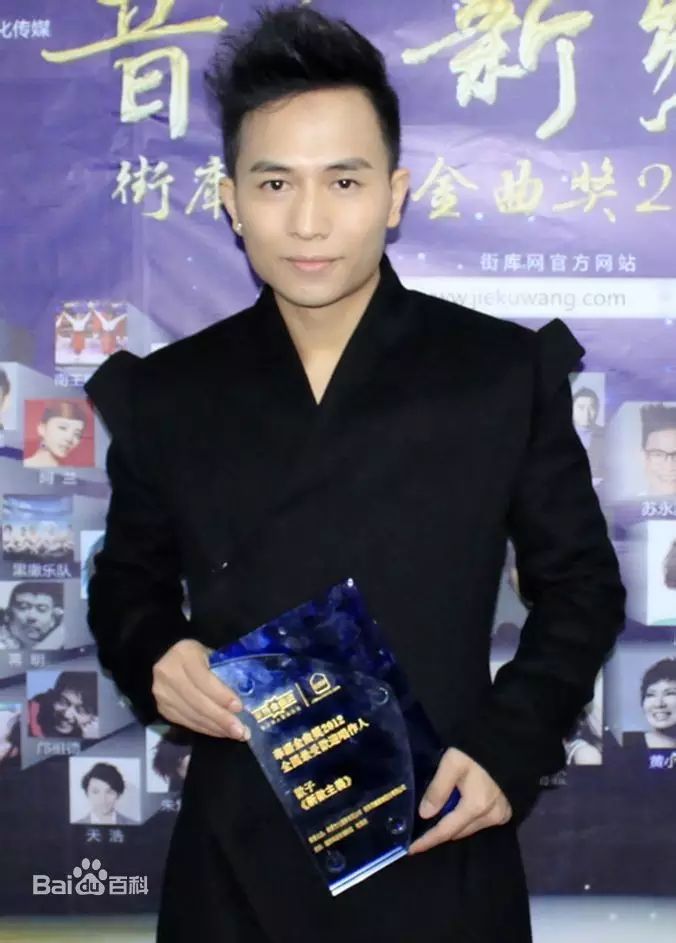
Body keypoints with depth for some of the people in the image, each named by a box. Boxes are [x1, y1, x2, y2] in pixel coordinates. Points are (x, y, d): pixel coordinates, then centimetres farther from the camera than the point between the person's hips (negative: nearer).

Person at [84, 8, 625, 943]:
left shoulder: (507, 372, -5)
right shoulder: (167, 392, 0)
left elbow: (580, 584, 3)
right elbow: (129, 583, 13)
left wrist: (512, 745, -9)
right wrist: (153, 656, -8)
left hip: (442, 858, -1)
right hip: (235, 863, 2)